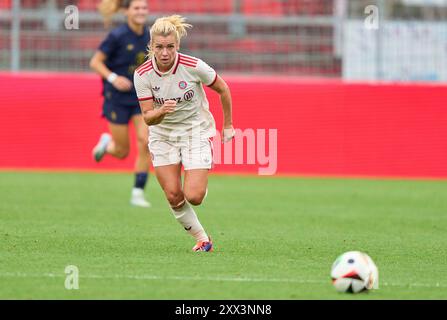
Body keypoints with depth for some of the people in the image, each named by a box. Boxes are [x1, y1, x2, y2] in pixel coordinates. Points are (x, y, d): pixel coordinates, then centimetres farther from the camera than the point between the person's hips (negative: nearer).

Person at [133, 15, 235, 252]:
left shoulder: (194, 67, -22)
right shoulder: (142, 75, -17)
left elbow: (223, 90, -4)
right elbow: (147, 117, -15)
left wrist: (228, 125, 6)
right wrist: (161, 111, -38)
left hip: (196, 130, -2)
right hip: (162, 134, 2)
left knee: (194, 197, -14)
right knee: (173, 196, -6)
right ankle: (201, 239, 14)